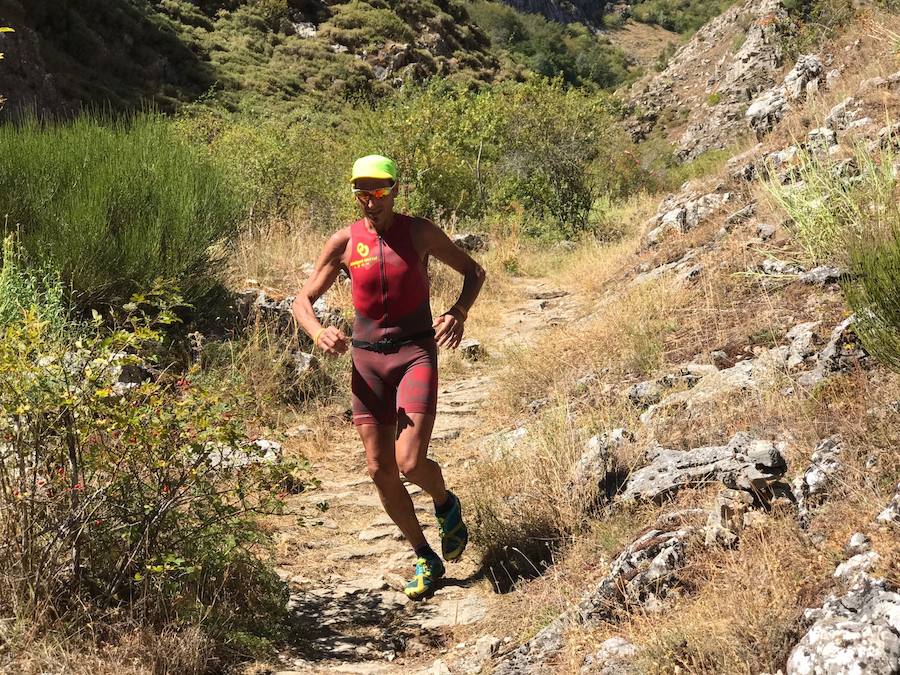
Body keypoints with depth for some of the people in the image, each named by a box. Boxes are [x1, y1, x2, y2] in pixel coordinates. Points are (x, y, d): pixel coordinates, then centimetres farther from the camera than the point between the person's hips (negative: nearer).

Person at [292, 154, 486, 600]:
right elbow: (302, 301, 5)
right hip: (367, 358, 3)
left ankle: (446, 505, 20)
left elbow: (473, 271, 9)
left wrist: (459, 313, -11)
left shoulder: (419, 233, -3)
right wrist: (319, 333, -17)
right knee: (379, 470, 2)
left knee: (411, 464, -16)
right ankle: (425, 558, 20)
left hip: (416, 353, -3)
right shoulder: (344, 242, 1)